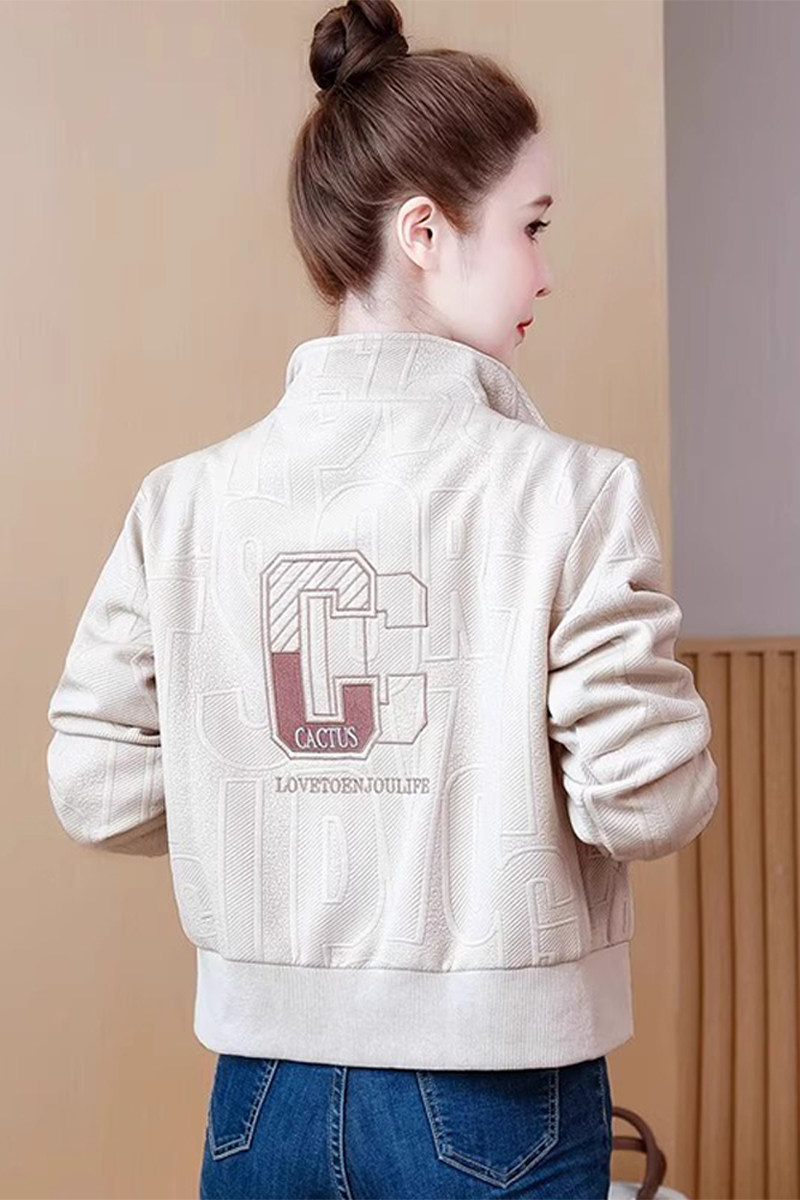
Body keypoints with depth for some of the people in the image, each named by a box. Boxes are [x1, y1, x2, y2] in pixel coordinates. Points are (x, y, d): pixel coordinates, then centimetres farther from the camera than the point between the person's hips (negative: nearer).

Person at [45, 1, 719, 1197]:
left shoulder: (185, 501, -6)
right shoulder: (570, 491, -16)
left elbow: (97, 788, -4)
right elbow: (646, 801, -16)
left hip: (267, 1086, 3)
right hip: (494, 1094, -2)